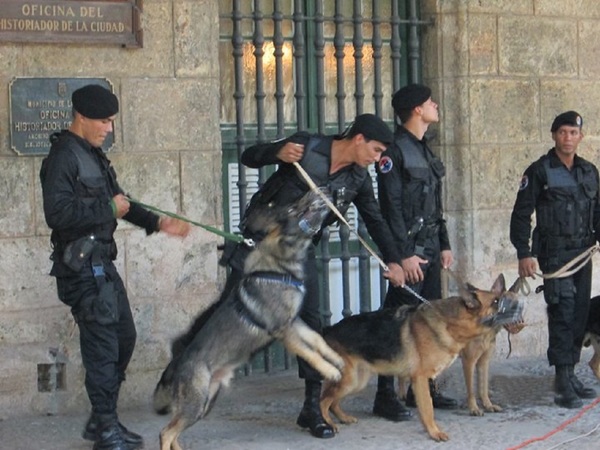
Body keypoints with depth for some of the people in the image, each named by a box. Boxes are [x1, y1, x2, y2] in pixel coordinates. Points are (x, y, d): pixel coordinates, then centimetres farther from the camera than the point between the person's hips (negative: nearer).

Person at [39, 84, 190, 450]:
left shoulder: (93, 154, 16)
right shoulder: (64, 156, -14)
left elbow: (117, 202, 26)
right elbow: (57, 212, -25)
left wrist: (157, 223, 17)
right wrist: (108, 208, -18)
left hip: (102, 262, 10)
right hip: (80, 265, -10)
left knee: (124, 338, 14)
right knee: (102, 344, -6)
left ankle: (102, 419, 24)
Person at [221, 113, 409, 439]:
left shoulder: (359, 178, -2)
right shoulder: (306, 147, -16)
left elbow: (375, 221, 10)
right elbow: (249, 157, -12)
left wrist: (392, 261, 2)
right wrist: (278, 152, -32)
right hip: (262, 238, -4)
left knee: (310, 322, -3)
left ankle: (312, 408, 4)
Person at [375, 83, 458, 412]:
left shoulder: (424, 150, 18)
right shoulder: (395, 150, -11)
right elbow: (391, 207, -17)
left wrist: (444, 245, 19)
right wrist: (404, 255, -20)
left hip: (430, 249, 9)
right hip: (409, 250, -9)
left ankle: (424, 389, 19)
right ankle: (385, 395, -4)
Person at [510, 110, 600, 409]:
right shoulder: (539, 172, -4)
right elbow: (521, 214, -5)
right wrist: (524, 254, -12)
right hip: (554, 254, -6)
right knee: (562, 312, -12)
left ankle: (570, 376, 18)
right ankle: (563, 383, -13)